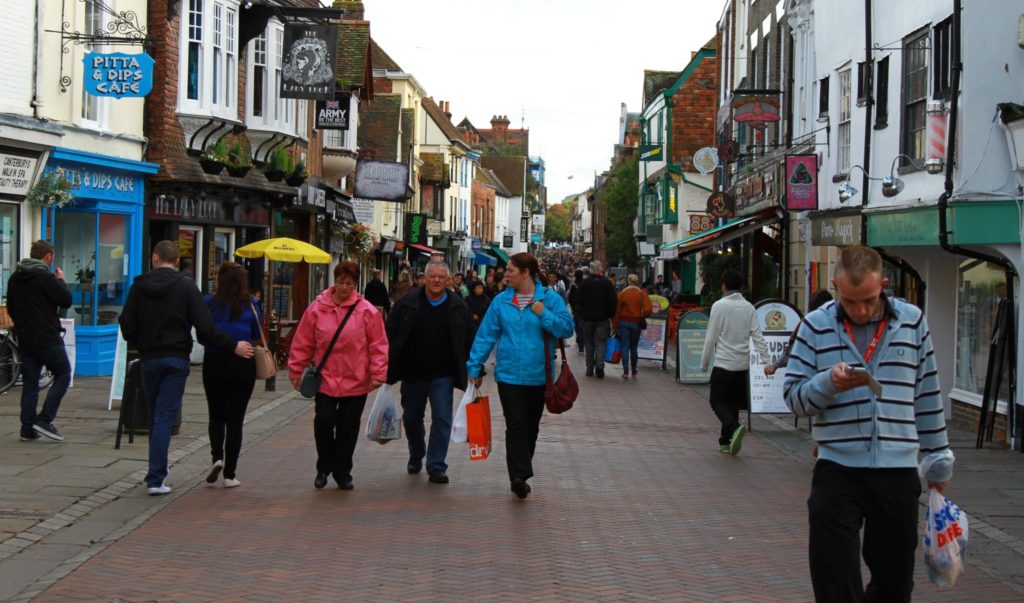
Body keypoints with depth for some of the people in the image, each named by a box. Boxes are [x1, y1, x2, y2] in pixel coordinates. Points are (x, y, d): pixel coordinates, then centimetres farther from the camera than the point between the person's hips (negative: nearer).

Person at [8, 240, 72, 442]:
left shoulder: (14, 279, 11)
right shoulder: (45, 278, -15)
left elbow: (11, 309, 18)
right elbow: (66, 300, -11)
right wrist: (60, 280, 4)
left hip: (25, 340, 7)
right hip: (48, 339, -7)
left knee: (29, 384, 10)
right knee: (63, 375, 4)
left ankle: (28, 429, 9)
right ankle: (44, 419, -5)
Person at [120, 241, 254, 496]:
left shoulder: (139, 286, 2)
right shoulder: (186, 285, -6)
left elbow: (127, 324, 3)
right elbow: (205, 326, -12)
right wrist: (233, 346, -4)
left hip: (149, 359, 3)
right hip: (176, 359, -2)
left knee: (154, 415, 17)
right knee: (165, 417, -3)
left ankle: (158, 469, 26)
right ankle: (155, 478, -9)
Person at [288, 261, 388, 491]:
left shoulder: (367, 311, -4)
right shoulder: (317, 308, -1)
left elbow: (378, 345, -3)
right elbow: (302, 343, 4)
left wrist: (377, 374, -8)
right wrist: (296, 370, 5)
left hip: (356, 382, 0)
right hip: (325, 379, 0)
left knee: (348, 428, 7)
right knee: (323, 422, -3)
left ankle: (343, 473, 21)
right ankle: (324, 468, 18)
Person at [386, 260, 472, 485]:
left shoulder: (457, 307, 0)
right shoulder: (408, 304, -1)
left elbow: (468, 340, 5)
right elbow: (392, 335, 3)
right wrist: (389, 368, -2)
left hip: (443, 375, -1)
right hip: (413, 373, 1)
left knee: (442, 419, -6)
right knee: (411, 418, 15)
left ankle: (436, 466, 0)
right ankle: (416, 456, 39)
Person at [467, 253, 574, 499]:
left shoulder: (550, 299, -3)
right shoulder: (501, 301, 1)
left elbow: (567, 328, -7)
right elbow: (486, 335, 3)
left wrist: (544, 315, -19)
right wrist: (475, 367, 1)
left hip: (538, 375, 1)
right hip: (509, 375, -1)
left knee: (531, 426, 12)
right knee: (515, 425, -11)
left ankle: (520, 476, 26)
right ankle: (520, 476, -15)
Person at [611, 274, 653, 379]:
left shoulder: (622, 293, -4)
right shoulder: (642, 294, -3)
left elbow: (617, 311, -3)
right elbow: (649, 309, -14)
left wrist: (614, 326, 2)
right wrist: (641, 314, 6)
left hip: (623, 322, -1)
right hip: (636, 323, 1)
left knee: (625, 347, 0)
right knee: (634, 347, 14)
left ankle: (626, 371, -10)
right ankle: (634, 371, 23)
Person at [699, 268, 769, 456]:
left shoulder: (719, 306, -9)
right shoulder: (748, 307, 5)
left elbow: (711, 338, -7)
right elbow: (757, 336, -1)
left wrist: (704, 363, 2)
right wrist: (767, 361, -1)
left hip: (724, 363, -5)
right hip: (743, 364, 5)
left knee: (718, 402, 1)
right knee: (733, 402, 15)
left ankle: (734, 428, -24)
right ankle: (726, 441, 19)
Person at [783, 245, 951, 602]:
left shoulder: (912, 321, 6)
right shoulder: (816, 326, 1)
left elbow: (927, 396, 12)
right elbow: (793, 397, 0)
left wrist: (938, 459, 13)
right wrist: (829, 383, -19)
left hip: (898, 470, 2)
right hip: (837, 471, -2)